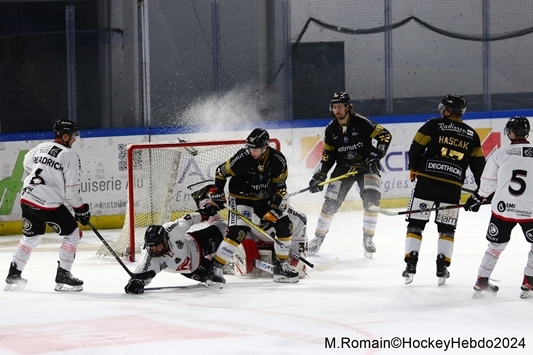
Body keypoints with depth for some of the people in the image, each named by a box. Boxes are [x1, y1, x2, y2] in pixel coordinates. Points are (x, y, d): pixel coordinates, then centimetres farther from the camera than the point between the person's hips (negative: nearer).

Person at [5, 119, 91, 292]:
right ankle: (62, 277, 5)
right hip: (49, 204, -7)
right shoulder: (70, 156, -10)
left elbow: (27, 164, 28)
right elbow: (71, 190, -11)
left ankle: (13, 275, 25)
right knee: (73, 235, 6)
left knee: (31, 237, 24)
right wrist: (81, 208, 2)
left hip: (27, 198, 7)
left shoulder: (41, 147, 9)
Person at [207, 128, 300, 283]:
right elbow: (221, 172, -10)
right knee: (238, 231, -23)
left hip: (264, 199, 5)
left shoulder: (278, 160, -15)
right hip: (241, 198, -5)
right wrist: (217, 194, -11)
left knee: (285, 224, -2)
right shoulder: (242, 158, -24)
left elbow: (280, 187, -6)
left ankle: (281, 266, 12)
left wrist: (274, 207, -15)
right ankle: (215, 267, -18)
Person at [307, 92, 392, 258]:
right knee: (330, 202, -2)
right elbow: (327, 155, 8)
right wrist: (320, 175, 1)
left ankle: (368, 238, -6)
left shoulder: (361, 122, -16)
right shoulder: (331, 129, 0)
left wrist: (375, 155, -20)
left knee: (371, 200, -20)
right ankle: (319, 236, 14)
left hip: (367, 167, -4)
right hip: (344, 168, 4)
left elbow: (384, 135, -15)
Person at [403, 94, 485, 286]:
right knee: (446, 228, 13)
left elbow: (416, 147, -1)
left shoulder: (434, 125, 0)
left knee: (416, 223, 5)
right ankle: (442, 269, 5)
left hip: (427, 180, -2)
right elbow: (478, 163, 9)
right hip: (452, 187, 2)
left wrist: (413, 169, 16)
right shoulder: (471, 135, 10)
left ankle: (410, 265, -3)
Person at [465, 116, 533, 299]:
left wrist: (477, 198, 19)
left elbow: (488, 183, 4)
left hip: (503, 208, 2)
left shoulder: (500, 153, -1)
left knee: (496, 244, 19)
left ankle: (481, 282, 21)